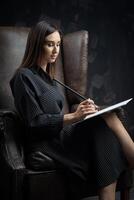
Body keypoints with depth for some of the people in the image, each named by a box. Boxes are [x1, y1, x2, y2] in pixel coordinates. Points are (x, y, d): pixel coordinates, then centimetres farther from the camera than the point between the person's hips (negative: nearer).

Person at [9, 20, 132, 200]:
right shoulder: (24, 77, -6)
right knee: (104, 124, -27)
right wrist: (73, 117, -23)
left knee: (107, 119, -19)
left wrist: (81, 111, 1)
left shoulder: (47, 76, 21)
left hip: (59, 137, 8)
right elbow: (35, 122, -13)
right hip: (44, 147, -8)